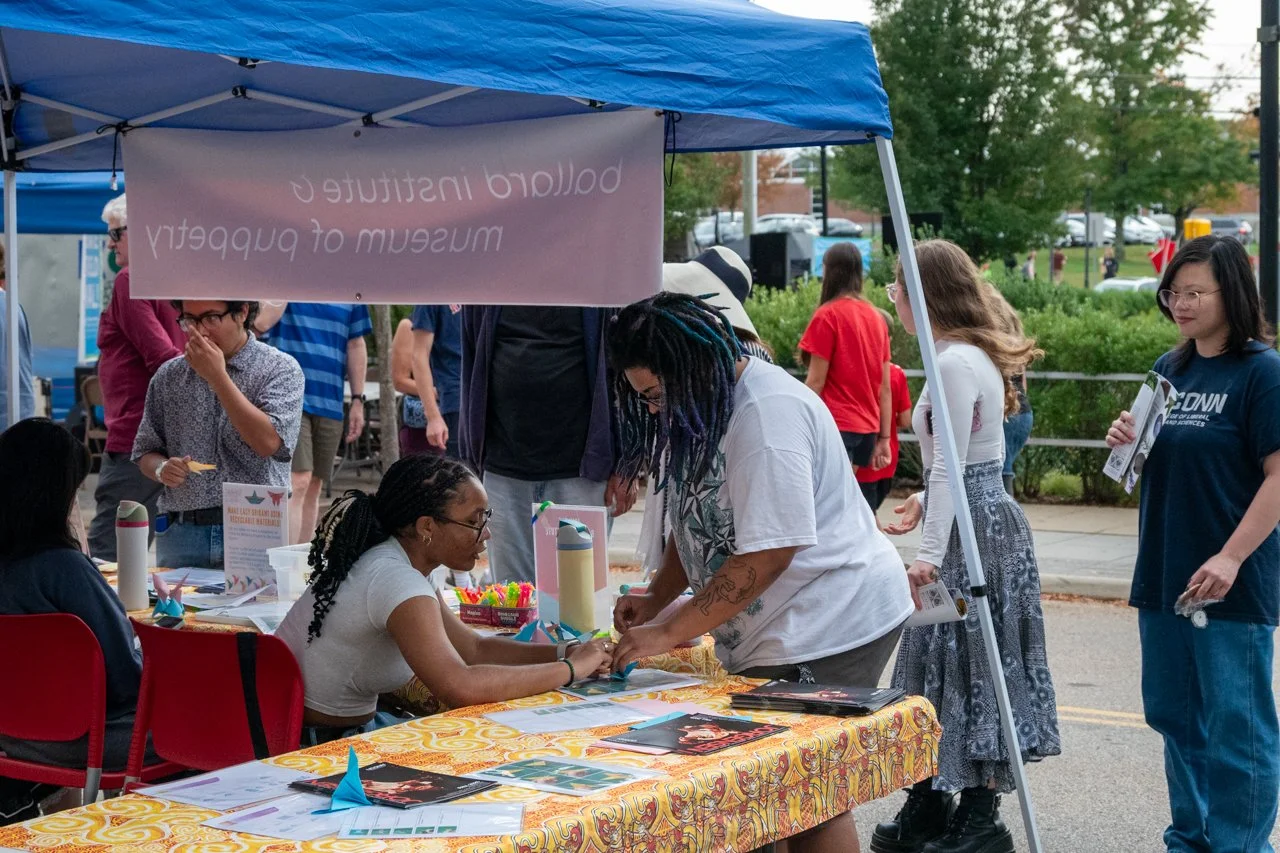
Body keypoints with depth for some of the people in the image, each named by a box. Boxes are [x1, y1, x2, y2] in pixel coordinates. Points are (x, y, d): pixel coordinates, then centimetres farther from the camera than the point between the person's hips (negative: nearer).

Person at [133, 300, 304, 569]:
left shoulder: (280, 368, -1)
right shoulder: (168, 377, 11)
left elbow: (268, 442, -16)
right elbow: (145, 451, 17)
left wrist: (217, 376, -14)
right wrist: (162, 469, -7)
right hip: (181, 534, 3)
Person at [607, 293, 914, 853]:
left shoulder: (768, 413, -21)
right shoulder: (704, 409, 10)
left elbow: (766, 554, -24)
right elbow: (697, 521, 19)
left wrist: (668, 633, -21)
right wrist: (655, 598, 3)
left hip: (830, 622, -9)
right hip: (772, 629, 9)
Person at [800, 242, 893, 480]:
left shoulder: (828, 315, -8)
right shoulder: (876, 317, 10)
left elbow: (816, 382, -10)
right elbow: (885, 387, 10)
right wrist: (884, 438, 13)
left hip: (837, 425, -7)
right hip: (868, 427, 7)